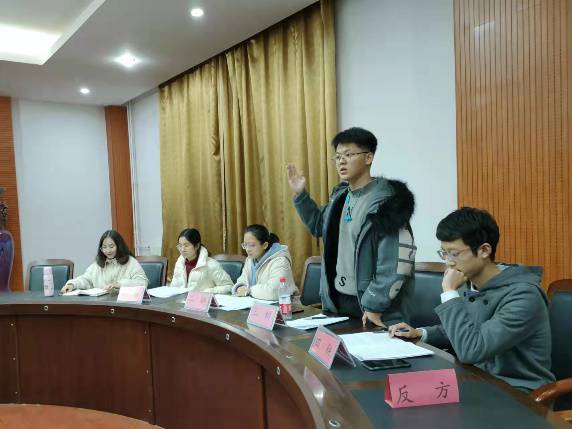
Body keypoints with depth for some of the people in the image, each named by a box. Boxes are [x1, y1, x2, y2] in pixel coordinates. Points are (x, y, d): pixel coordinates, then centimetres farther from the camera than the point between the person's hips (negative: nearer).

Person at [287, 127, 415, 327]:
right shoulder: (341, 195, 6)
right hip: (336, 301, 7)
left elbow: (398, 259, -21)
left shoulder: (385, 200, -17)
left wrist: (374, 306, -20)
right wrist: (300, 194, 12)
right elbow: (319, 225, 24)